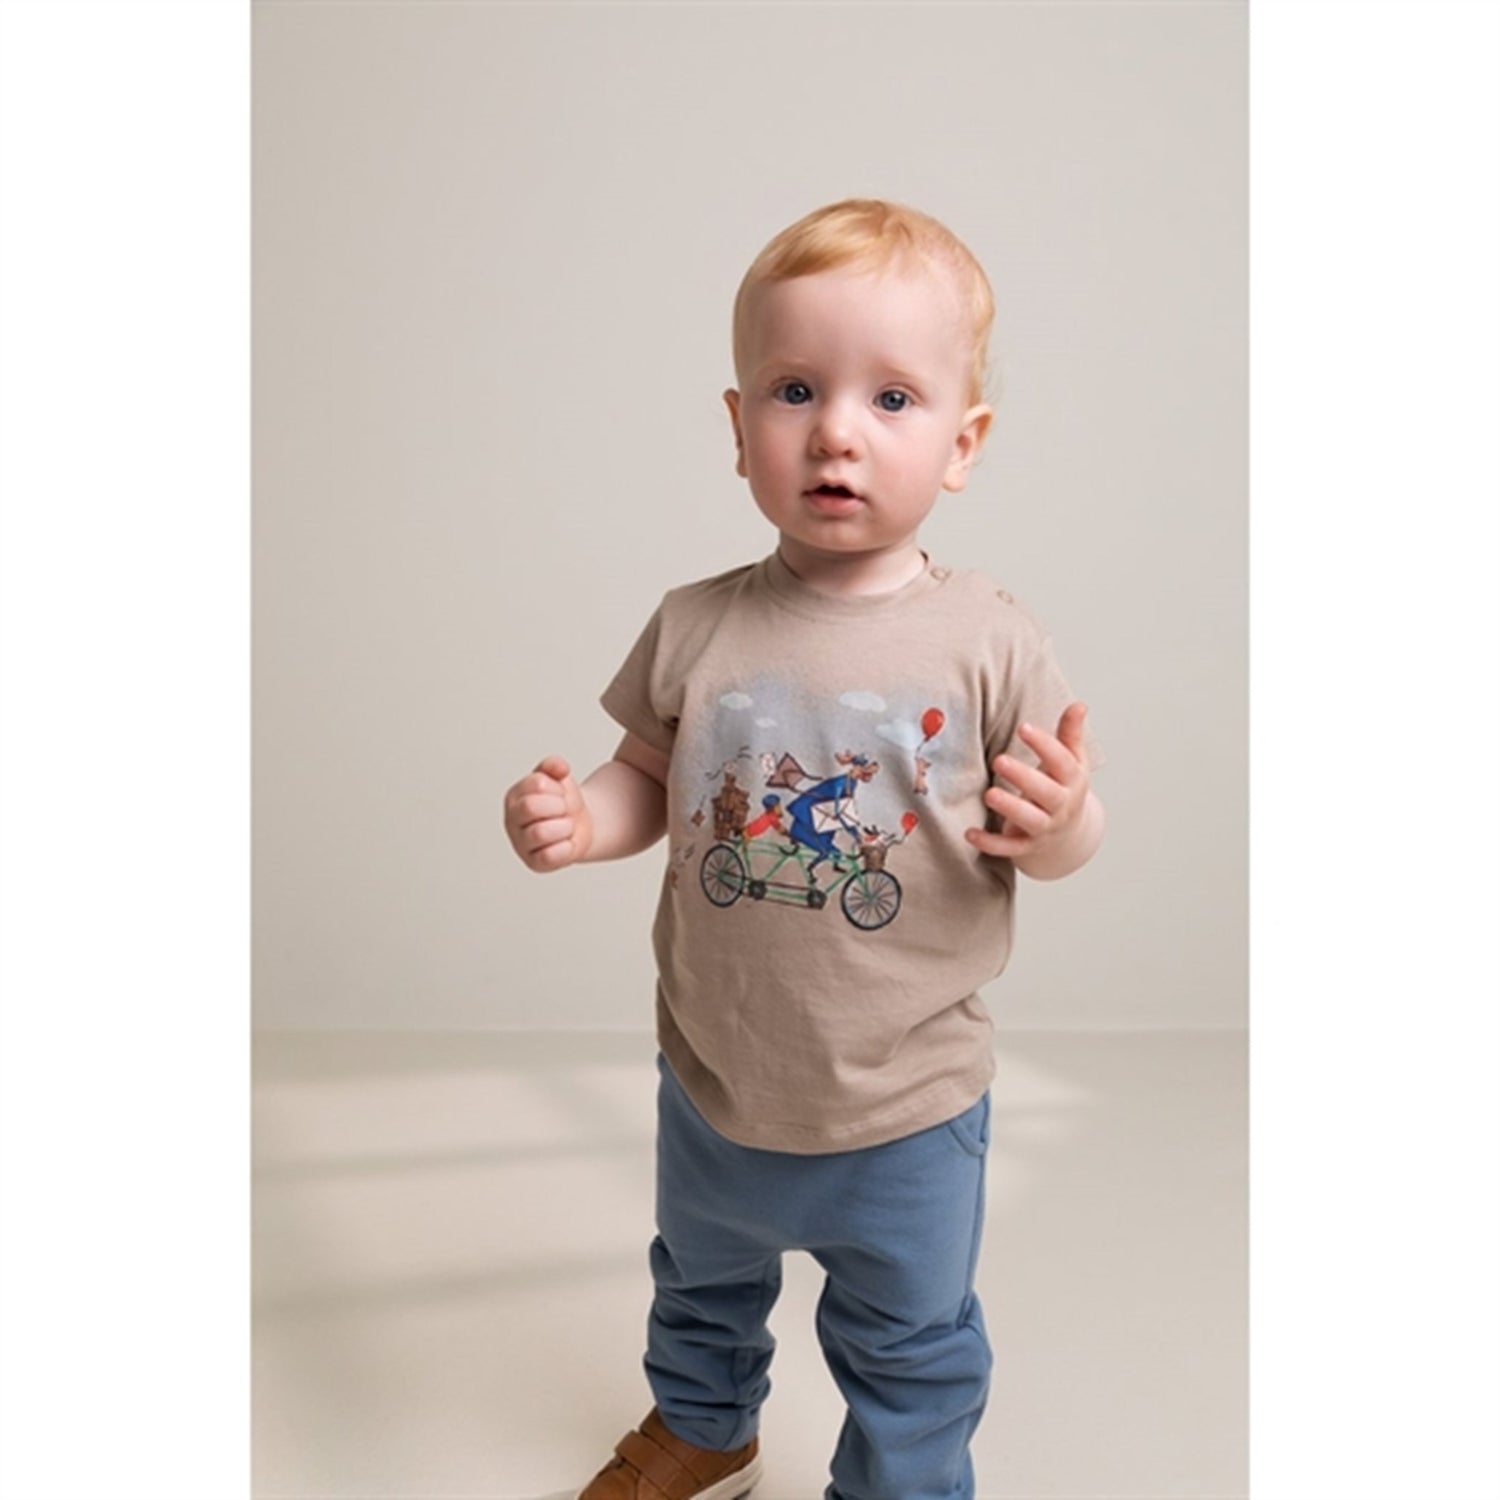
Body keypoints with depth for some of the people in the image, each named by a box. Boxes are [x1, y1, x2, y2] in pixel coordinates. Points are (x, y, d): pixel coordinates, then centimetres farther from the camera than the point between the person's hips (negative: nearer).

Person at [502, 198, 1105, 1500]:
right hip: (714, 1084, 3)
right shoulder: (698, 628, -12)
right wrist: (578, 821, -19)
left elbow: (1062, 840, -8)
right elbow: (653, 784, 1)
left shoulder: (989, 643, -17)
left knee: (911, 1350, 21)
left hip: (906, 1110, -3)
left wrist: (1060, 823, -31)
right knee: (702, 1283, 31)